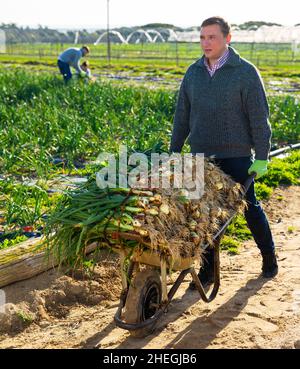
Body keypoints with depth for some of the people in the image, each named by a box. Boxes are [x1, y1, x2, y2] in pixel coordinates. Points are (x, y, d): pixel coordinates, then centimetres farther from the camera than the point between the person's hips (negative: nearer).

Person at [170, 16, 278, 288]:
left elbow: (259, 118, -7)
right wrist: (174, 152, 11)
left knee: (250, 207, 8)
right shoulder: (193, 73, 7)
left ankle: (269, 255, 31)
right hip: (201, 156, 4)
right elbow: (182, 117, 13)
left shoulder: (245, 72, -7)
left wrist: (261, 158, -9)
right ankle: (208, 270, 17)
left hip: (236, 156, -4)